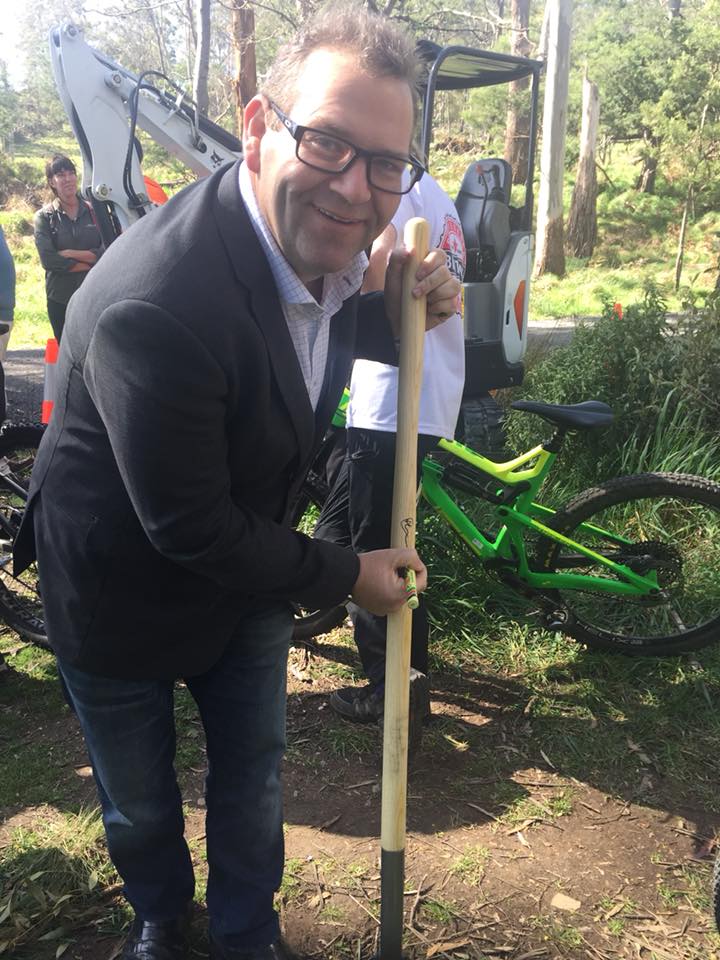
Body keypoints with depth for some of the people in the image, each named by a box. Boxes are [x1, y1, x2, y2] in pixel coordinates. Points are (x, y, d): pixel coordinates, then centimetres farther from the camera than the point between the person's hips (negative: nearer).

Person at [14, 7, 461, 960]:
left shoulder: (317, 239, -13)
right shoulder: (147, 304, -38)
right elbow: (191, 530, -30)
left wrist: (401, 310, -14)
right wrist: (348, 573, -16)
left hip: (249, 570, 6)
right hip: (124, 592, -5)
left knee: (253, 780, 23)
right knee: (138, 807, 23)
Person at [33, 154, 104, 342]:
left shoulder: (94, 212, 4)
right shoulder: (44, 217, 0)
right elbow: (48, 260, -12)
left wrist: (71, 253, -14)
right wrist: (91, 263, -11)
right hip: (60, 300, 0)